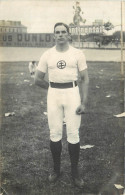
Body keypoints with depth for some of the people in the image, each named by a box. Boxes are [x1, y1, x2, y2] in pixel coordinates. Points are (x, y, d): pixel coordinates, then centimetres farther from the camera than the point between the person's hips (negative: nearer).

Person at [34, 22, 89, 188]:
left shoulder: (77, 54, 0)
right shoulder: (47, 55, 4)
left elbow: (85, 79, -1)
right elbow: (38, 79, 9)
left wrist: (84, 102, -8)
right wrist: (53, 88, 10)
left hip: (72, 93, -1)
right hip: (53, 95, 2)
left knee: (73, 134, 0)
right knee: (55, 133, 6)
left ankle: (75, 172, 15)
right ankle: (56, 169, 23)